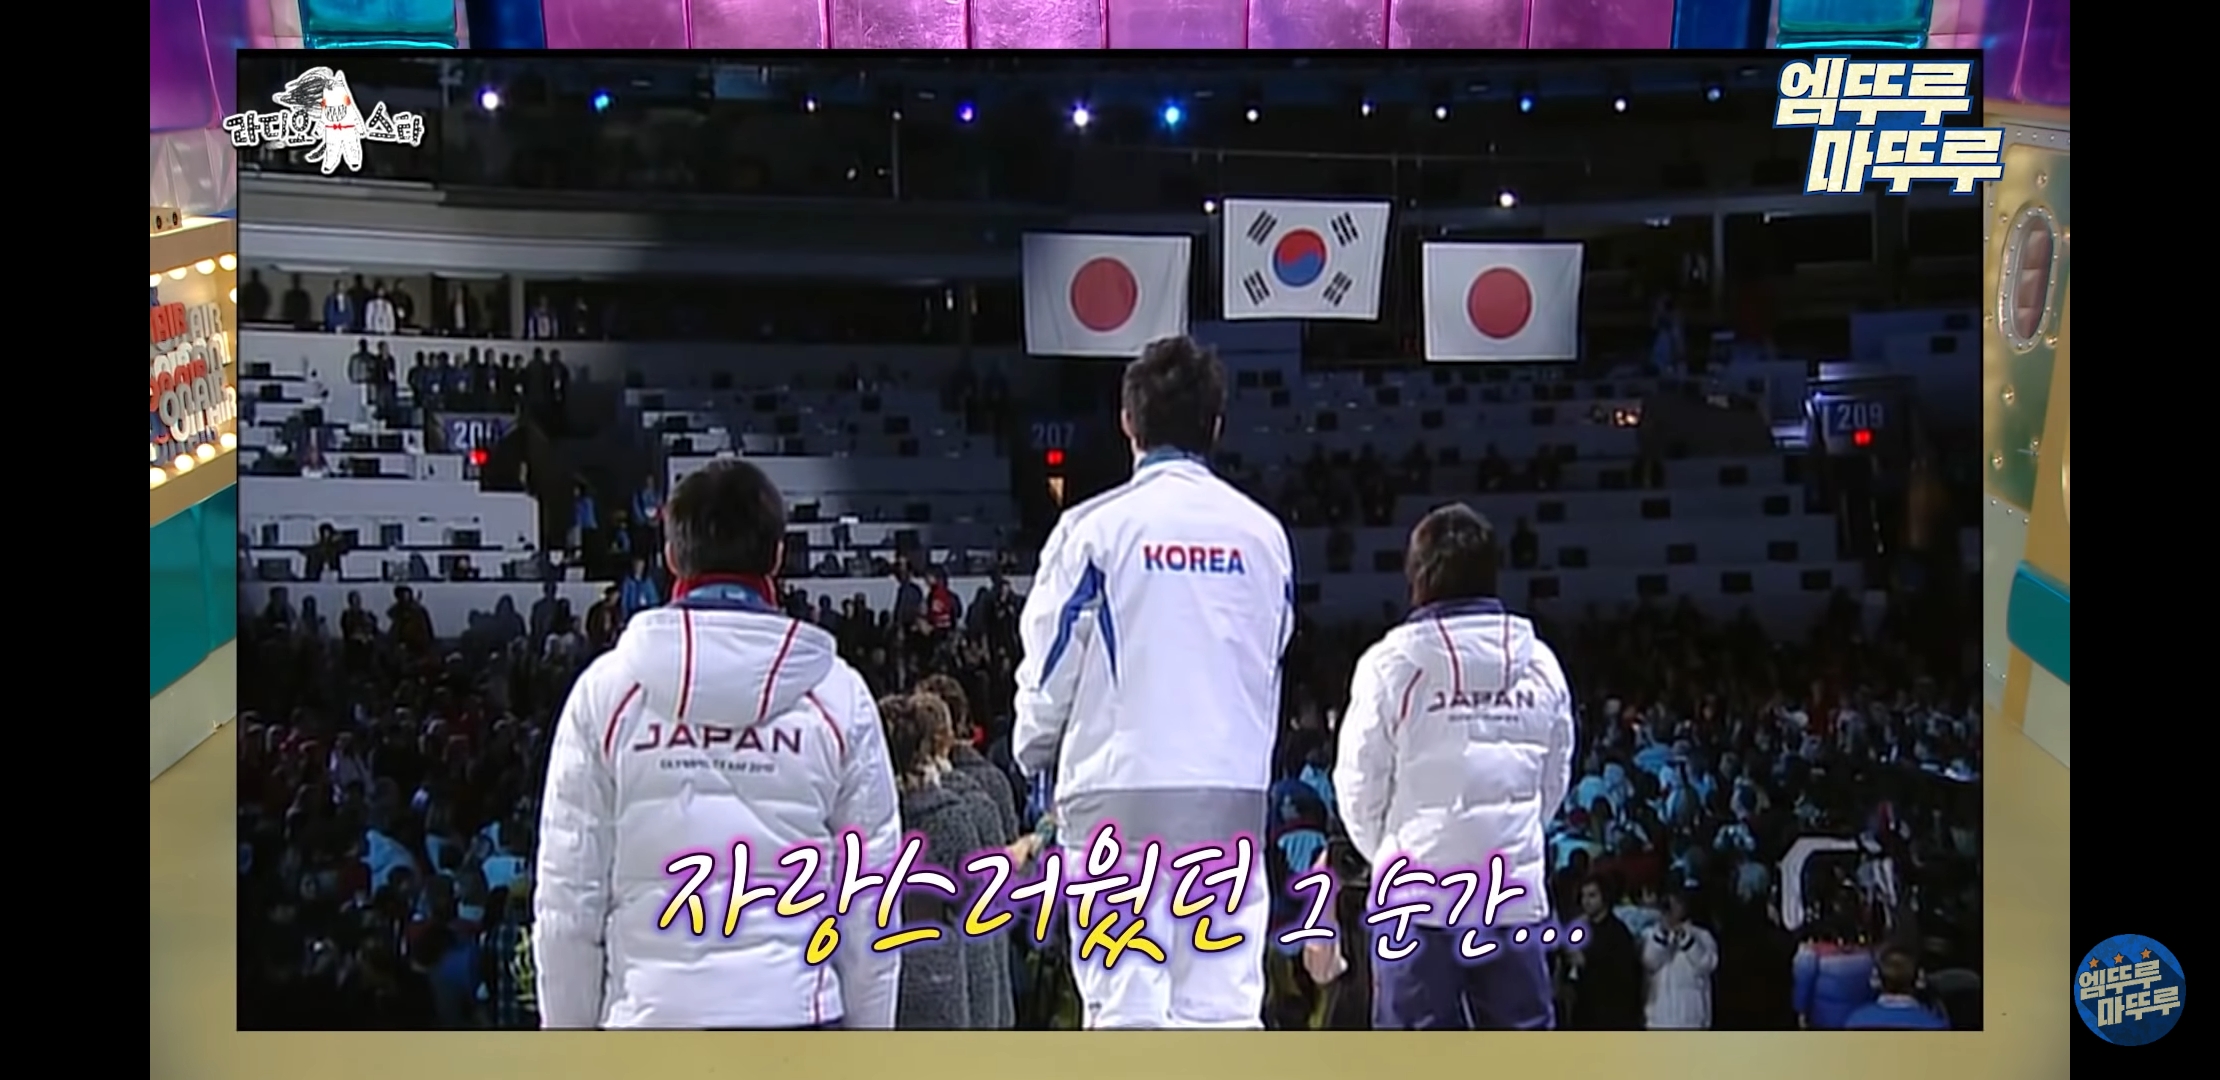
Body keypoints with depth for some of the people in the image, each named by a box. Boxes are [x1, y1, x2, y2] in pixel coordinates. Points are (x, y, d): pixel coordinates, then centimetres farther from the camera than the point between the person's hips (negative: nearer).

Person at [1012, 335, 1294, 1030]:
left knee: (1125, 1000, -2)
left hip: (1121, 786, -3)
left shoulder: (1097, 527, -6)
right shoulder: (1262, 533, 5)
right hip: (1233, 787, 3)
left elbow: (1050, 667, 1)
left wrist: (1033, 752, 20)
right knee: (1223, 999, 5)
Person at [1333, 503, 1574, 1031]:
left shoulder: (1393, 660, -9)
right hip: (1516, 887, 3)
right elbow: (1555, 777, 8)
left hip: (1419, 888, -3)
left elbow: (1360, 780, -2)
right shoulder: (1537, 661, 2)